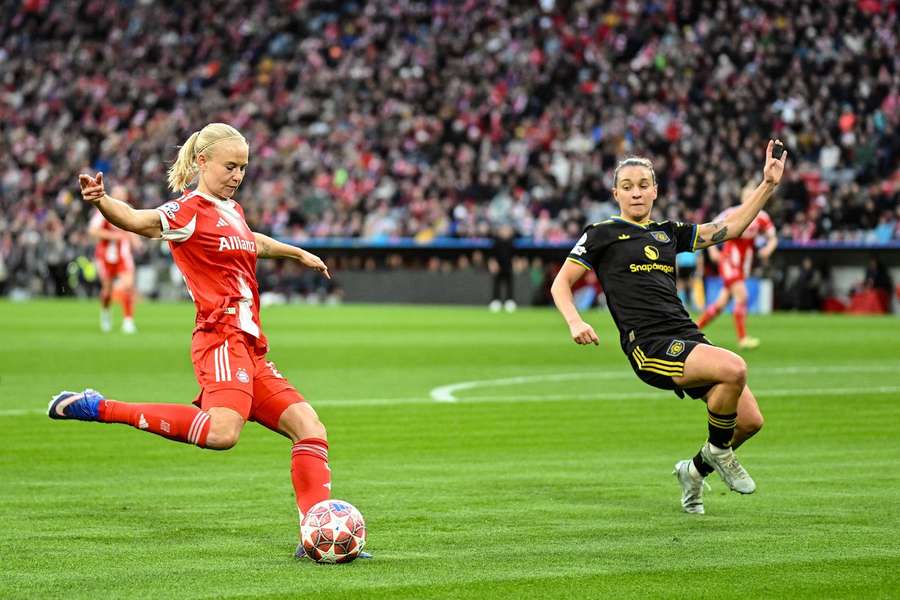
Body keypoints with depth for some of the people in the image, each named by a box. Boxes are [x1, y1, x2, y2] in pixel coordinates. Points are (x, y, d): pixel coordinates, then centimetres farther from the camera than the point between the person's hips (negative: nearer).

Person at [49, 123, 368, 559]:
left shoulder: (231, 209, 20)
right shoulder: (190, 211, -7)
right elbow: (140, 221, -26)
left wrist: (298, 254, 58)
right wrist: (102, 203, -47)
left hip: (250, 348, 9)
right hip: (222, 339, -9)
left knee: (309, 426, 5)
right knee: (223, 432, -32)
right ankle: (99, 408, -23)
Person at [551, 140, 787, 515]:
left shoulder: (668, 232, 21)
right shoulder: (603, 234, 7)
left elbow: (730, 227, 22)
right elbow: (561, 283, 8)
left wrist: (768, 185, 15)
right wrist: (575, 322, -11)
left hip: (686, 337, 7)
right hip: (648, 343, -6)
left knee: (750, 419, -5)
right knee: (734, 368, -30)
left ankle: (696, 470, 23)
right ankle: (718, 451, -6)